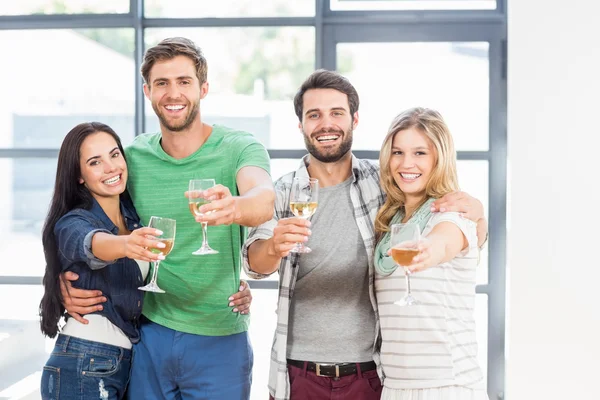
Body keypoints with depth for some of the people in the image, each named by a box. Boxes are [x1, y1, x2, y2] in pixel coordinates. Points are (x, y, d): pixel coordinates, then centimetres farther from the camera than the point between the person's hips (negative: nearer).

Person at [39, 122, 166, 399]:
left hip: (131, 362, 6)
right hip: (83, 367, -6)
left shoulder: (135, 217, 5)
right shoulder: (72, 224, -13)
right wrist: (125, 245, -57)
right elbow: (91, 245, -35)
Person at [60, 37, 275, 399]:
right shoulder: (133, 156, 1)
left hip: (219, 339, -3)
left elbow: (265, 199, -29)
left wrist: (234, 208, -52)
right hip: (148, 333, 3)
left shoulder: (238, 148, -9)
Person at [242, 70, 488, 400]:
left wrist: (475, 212, -18)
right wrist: (274, 247, -38)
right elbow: (255, 264, -16)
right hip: (299, 374, 0)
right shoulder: (281, 194, -1)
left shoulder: (384, 184, -2)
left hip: (371, 373, 0)